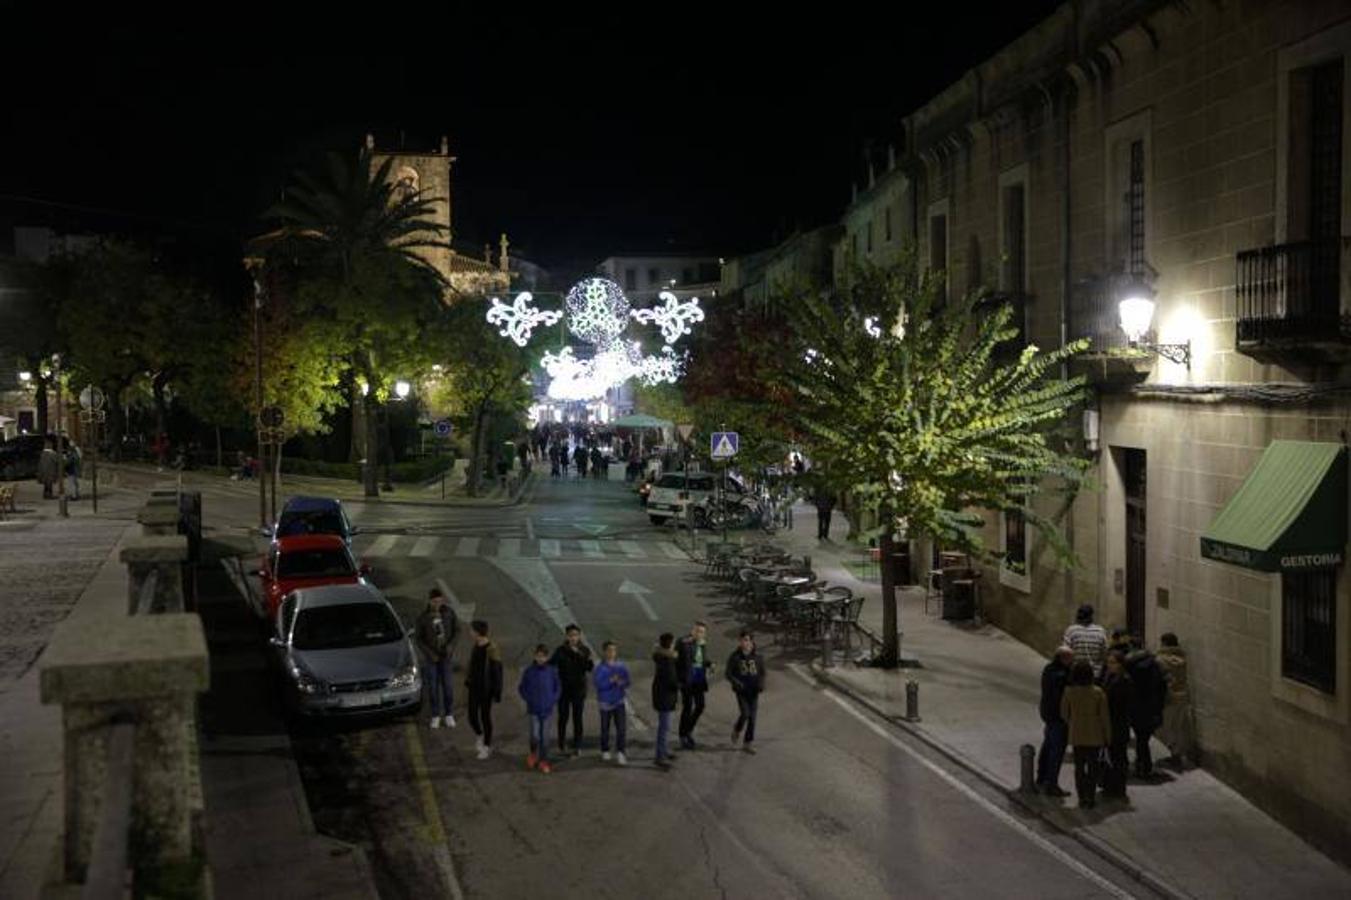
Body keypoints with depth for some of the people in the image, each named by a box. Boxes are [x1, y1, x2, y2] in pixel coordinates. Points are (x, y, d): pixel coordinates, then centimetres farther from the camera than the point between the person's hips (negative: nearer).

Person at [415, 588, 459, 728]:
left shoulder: (449, 612, -13)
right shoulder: (423, 617, -17)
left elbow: (456, 629, -1)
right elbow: (419, 639, -8)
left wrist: (451, 644, -16)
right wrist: (430, 654, -16)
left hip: (445, 654, 1)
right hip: (430, 656, -1)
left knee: (447, 685, 6)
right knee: (432, 686, 6)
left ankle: (449, 715, 23)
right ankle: (436, 715, 24)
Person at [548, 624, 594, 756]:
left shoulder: (584, 650, -3)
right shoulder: (561, 650, -4)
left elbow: (590, 667, -15)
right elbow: (551, 664, -6)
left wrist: (580, 655, -25)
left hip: (579, 689, 0)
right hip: (563, 689, 0)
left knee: (577, 718, 2)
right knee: (563, 717, 8)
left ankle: (577, 747, 11)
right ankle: (561, 745, 26)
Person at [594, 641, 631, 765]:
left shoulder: (621, 666, 0)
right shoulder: (600, 668, -10)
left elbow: (628, 681, 3)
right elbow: (598, 684, -18)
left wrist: (622, 683, -18)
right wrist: (611, 681, -30)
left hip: (619, 701, 2)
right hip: (605, 702, -2)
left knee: (621, 727, -8)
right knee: (605, 729, 11)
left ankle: (620, 753, -3)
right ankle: (605, 751, 29)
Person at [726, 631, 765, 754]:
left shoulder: (757, 656, 0)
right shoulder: (735, 656, -4)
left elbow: (762, 672, 8)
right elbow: (729, 674, -2)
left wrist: (761, 683, -11)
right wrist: (736, 683, -21)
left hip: (753, 690, 2)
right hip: (741, 690, -2)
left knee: (752, 717, 2)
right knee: (745, 713, -14)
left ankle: (747, 743, 12)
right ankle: (736, 730, 18)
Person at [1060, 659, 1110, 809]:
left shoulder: (1069, 692, -11)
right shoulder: (1098, 693, -15)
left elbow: (1064, 714, -1)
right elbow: (1104, 717, -9)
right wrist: (1108, 736, 2)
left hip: (1076, 736, 1)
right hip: (1095, 736, -1)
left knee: (1079, 767, 13)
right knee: (1093, 767, 10)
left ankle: (1082, 798, 15)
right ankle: (1090, 798, 10)